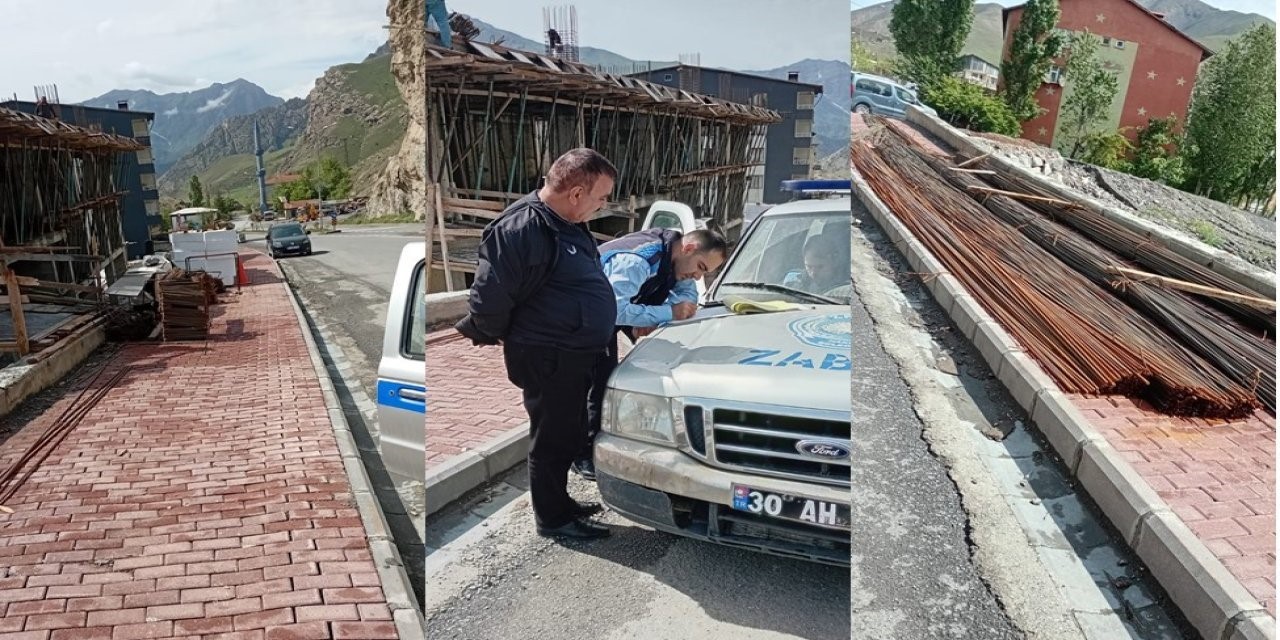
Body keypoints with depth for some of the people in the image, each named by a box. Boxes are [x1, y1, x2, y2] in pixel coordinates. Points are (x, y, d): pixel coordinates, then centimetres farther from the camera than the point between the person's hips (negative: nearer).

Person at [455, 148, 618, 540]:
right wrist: (492, 336, -5)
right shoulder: (521, 229, -23)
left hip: (575, 355, 10)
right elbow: (488, 298, -22)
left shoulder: (569, 225, 9)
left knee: (568, 435, 21)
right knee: (552, 438, 6)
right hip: (547, 360, -9)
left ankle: (559, 502, 39)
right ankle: (552, 518, 24)